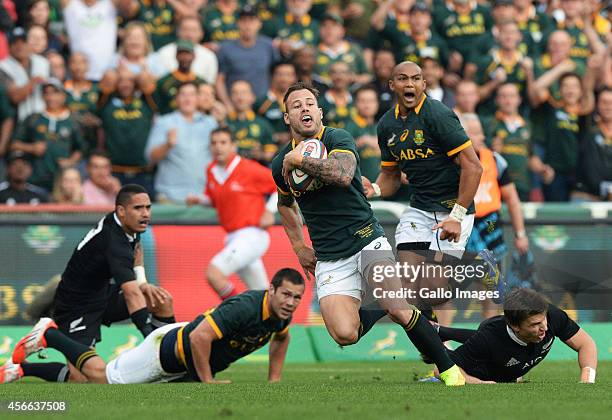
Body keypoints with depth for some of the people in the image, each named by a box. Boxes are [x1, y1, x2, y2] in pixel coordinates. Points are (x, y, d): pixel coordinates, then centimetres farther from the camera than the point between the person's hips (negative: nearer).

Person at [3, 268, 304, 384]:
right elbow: (199, 336, -40)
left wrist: (274, 380, 10)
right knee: (100, 376, 1)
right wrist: (207, 382, -31)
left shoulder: (281, 313, -7)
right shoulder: (244, 308, -35)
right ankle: (48, 336, 21)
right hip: (171, 348, -8)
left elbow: (281, 338, 19)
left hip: (190, 368, 8)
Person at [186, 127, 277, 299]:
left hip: (251, 235, -7)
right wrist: (199, 200, 3)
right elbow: (213, 199, 23)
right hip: (233, 238, 7)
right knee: (263, 298, 11)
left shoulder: (248, 169, -12)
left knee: (213, 273, -22)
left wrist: (269, 211, -11)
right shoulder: (211, 171, 8)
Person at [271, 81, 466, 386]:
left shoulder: (338, 139, -7)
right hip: (328, 257, 3)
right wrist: (299, 247, 19)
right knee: (344, 335, -18)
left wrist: (299, 160, -24)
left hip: (366, 238, -3)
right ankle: (372, 314, 18)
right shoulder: (280, 164, 6)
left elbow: (343, 174, -30)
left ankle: (447, 367, -2)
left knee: (398, 310, -22)